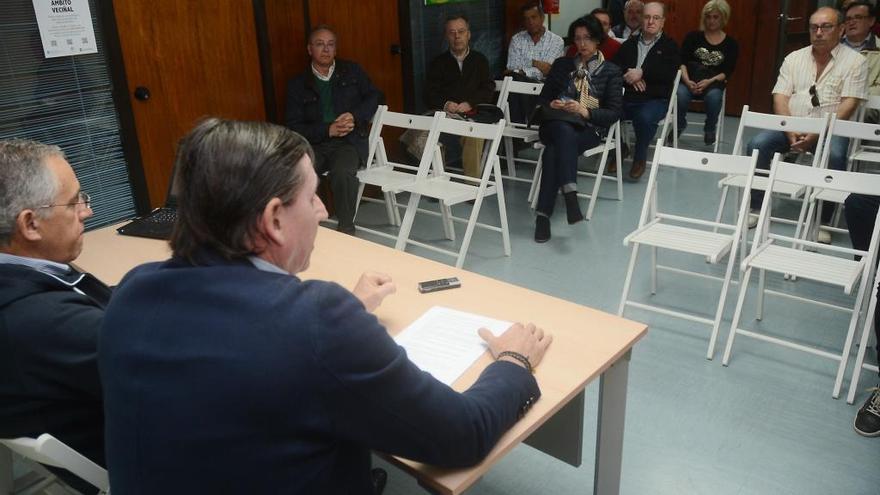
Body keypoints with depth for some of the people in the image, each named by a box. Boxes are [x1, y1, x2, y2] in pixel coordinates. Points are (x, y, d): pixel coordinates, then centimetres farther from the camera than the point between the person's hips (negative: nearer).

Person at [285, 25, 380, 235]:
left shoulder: (352, 71, 15)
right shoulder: (298, 84, 10)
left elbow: (373, 96, 15)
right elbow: (294, 126, 3)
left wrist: (355, 116, -5)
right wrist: (328, 130, -12)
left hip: (349, 141, -1)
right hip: (314, 145, 1)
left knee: (342, 172, -35)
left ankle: (346, 230, -19)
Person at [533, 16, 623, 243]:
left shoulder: (611, 71, 10)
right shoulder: (562, 64, 18)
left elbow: (614, 113, 1)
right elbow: (542, 98, 17)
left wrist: (586, 112, -16)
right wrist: (552, 105, -8)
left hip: (589, 129, -2)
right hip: (556, 124, 2)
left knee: (555, 148, -35)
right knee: (564, 131, -38)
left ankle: (543, 214, -44)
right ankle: (570, 194, -50)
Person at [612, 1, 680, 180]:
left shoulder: (669, 45, 9)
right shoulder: (629, 43, 19)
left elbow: (669, 73, -7)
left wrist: (642, 73, -17)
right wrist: (629, 73, -11)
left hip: (655, 99, -3)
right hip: (627, 97, 3)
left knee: (645, 117, -37)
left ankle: (640, 157, -11)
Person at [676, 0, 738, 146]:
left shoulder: (731, 44, 8)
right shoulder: (693, 36, 9)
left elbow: (727, 72, 2)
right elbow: (682, 62, 1)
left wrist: (709, 81, -17)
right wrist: (687, 81, -17)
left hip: (713, 83, 0)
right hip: (690, 80, 0)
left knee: (713, 97, -36)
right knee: (680, 94, -34)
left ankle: (709, 130, -5)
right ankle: (679, 125, -1)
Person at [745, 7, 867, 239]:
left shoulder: (855, 61, 2)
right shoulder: (794, 58, 11)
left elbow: (849, 105, -7)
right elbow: (780, 98, 3)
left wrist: (817, 134, -20)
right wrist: (791, 131, -14)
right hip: (791, 126, 3)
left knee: (834, 155, -34)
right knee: (757, 144, -24)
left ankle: (821, 220, -22)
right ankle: (755, 207, -12)